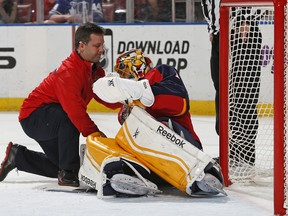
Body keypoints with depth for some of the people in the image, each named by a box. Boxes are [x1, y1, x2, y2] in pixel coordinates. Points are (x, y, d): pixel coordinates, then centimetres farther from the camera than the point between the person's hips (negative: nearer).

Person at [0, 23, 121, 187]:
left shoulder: (95, 71, 2)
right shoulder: (69, 72, -29)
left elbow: (109, 100, -6)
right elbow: (75, 109, -36)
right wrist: (94, 133, -34)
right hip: (33, 116, -10)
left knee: (59, 166, 14)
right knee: (69, 119, -37)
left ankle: (17, 155, 31)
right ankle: (67, 173, -26)